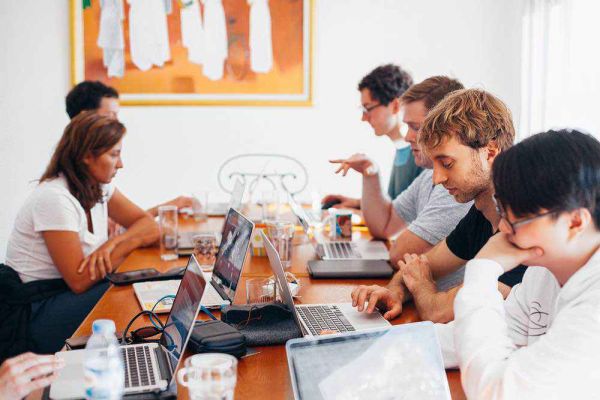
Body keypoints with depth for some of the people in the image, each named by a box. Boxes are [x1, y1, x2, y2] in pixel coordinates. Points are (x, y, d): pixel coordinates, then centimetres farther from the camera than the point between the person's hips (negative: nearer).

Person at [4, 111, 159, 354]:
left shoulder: (99, 188, 3)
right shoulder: (55, 198, -22)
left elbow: (150, 226, 1)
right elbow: (79, 280, -23)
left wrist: (113, 242, -20)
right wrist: (132, 239, -17)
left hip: (68, 292, 8)